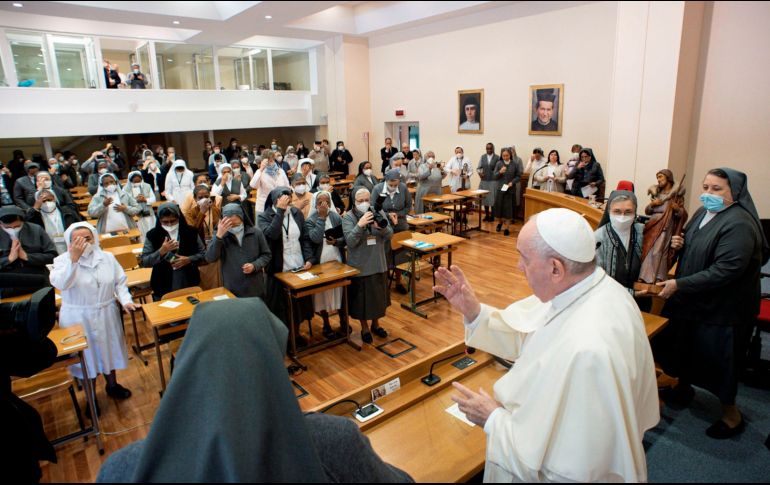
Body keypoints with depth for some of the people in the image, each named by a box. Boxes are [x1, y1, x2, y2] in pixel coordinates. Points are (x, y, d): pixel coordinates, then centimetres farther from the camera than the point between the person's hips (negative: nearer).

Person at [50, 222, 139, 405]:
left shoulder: (107, 257, -1)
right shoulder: (63, 260, -10)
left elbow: (120, 281, 3)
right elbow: (60, 284, -29)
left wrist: (126, 301, -12)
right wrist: (74, 259, -37)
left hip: (106, 315, 3)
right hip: (78, 318, -3)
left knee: (108, 350, 18)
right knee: (86, 355, 9)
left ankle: (112, 385, 42)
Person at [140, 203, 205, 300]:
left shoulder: (190, 232, -4)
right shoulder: (152, 235, -6)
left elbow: (204, 253, 1)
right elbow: (144, 262, -7)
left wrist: (189, 259, -16)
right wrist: (161, 251, -22)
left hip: (189, 285, 1)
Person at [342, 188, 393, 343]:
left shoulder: (379, 213, -1)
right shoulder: (348, 217, -10)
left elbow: (390, 235, -7)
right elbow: (350, 241, -21)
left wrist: (381, 227, -28)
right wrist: (360, 224, -34)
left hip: (378, 264, 4)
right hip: (359, 266, -3)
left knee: (378, 295, 18)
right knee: (362, 298, 9)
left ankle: (375, 324, 40)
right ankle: (364, 328, 29)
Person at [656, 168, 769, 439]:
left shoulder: (739, 224, -24)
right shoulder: (702, 213, 4)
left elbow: (725, 270, -30)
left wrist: (679, 284, -28)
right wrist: (679, 244, -4)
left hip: (721, 308, -8)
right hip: (691, 300, 9)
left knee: (717, 359, 5)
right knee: (681, 345, 21)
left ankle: (731, 414, 27)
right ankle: (683, 387, 46)